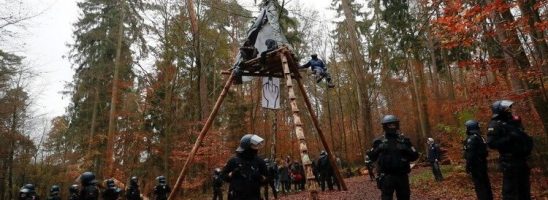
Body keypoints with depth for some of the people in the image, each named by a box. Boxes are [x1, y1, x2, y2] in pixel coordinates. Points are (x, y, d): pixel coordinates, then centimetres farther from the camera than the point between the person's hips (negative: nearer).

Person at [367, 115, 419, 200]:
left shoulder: (404, 140, 8)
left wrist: (406, 150, -11)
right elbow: (371, 157, 4)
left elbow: (415, 156, 7)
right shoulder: (379, 141, 3)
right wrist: (378, 149, -13)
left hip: (402, 176, 2)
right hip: (386, 176, -2)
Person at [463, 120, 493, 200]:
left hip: (476, 166, -10)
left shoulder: (471, 139, -18)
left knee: (479, 186, -4)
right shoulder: (480, 137, 11)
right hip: (482, 164, 10)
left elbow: (470, 155, -22)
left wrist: (468, 167, -17)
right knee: (485, 184, 18)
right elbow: (482, 152, 17)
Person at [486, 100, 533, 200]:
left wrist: (528, 141, 9)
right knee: (510, 189, -5)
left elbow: (521, 137, 28)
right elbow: (491, 143, -21)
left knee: (524, 187, 20)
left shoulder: (512, 122, 15)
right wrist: (508, 138, -25)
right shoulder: (495, 125, -12)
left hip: (521, 160, 9)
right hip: (510, 162, -9)